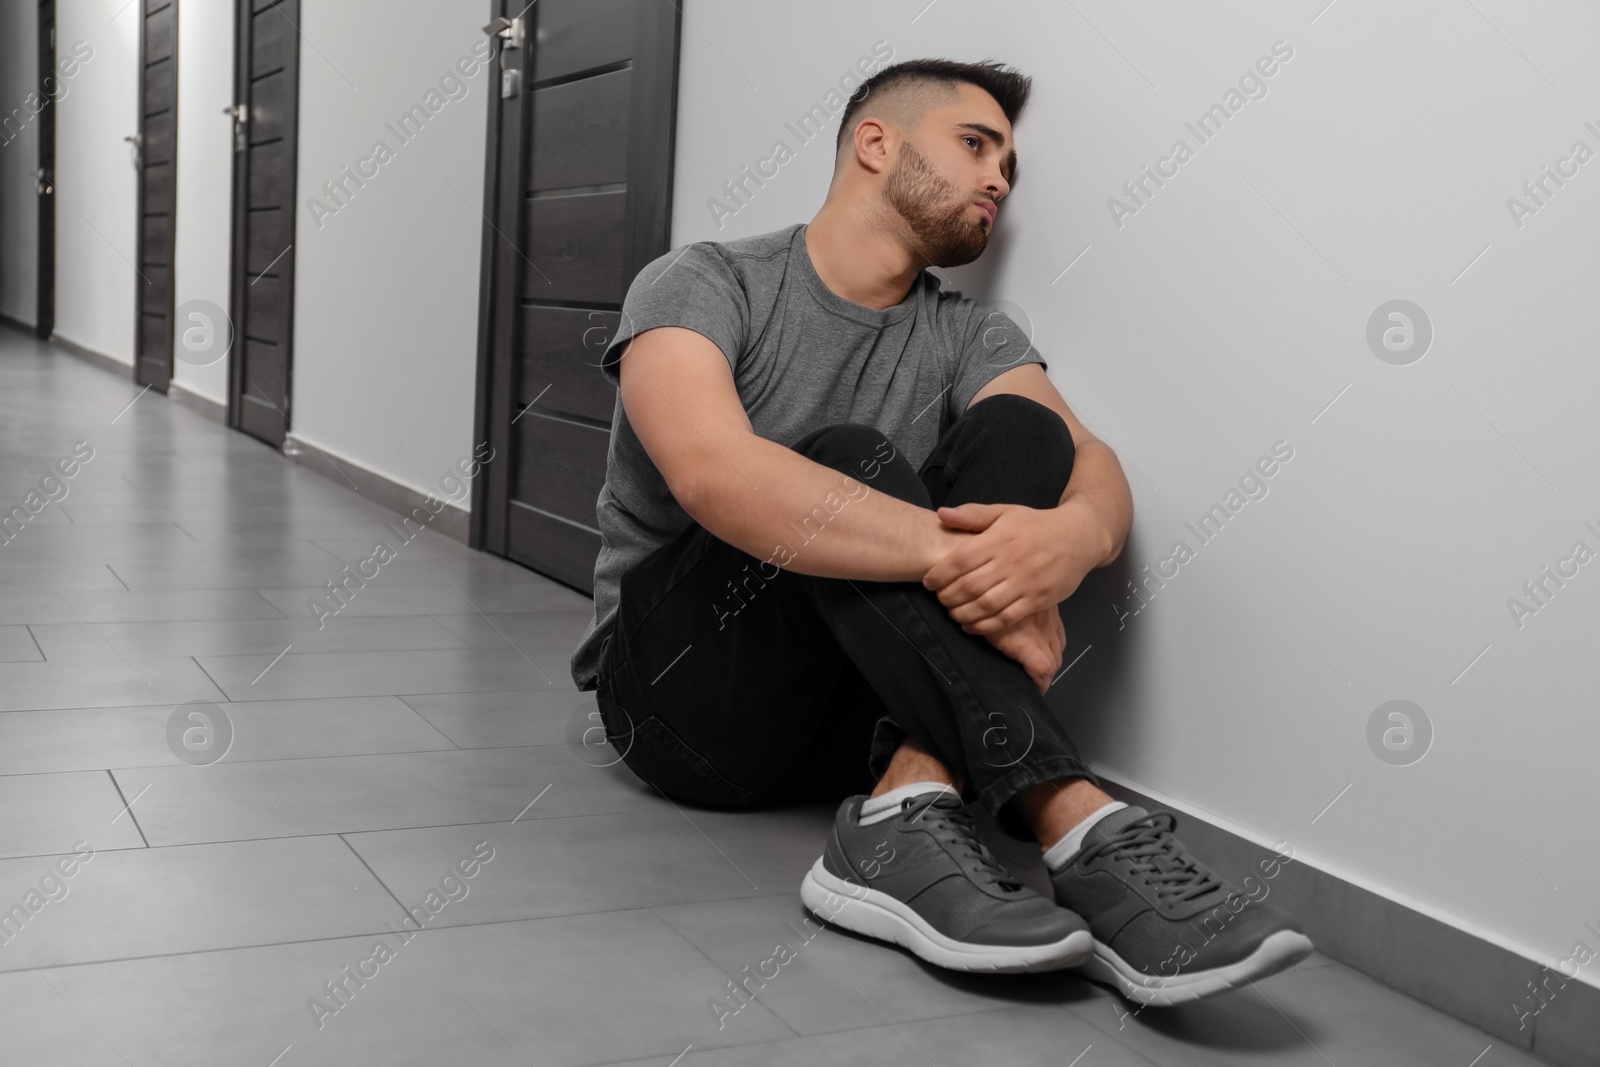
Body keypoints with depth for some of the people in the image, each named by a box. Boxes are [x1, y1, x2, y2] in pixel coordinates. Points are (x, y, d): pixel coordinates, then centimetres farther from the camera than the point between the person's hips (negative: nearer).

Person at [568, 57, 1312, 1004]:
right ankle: (1079, 823, -38)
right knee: (845, 459, -28)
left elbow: (1094, 467, -11)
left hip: (855, 710, 4)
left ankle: (906, 815, -33)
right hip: (679, 684, -3)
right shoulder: (705, 285, -6)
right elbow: (711, 471, -28)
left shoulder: (969, 336, 7)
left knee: (1018, 428, -16)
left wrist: (1072, 536, -37)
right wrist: (949, 552, -38)